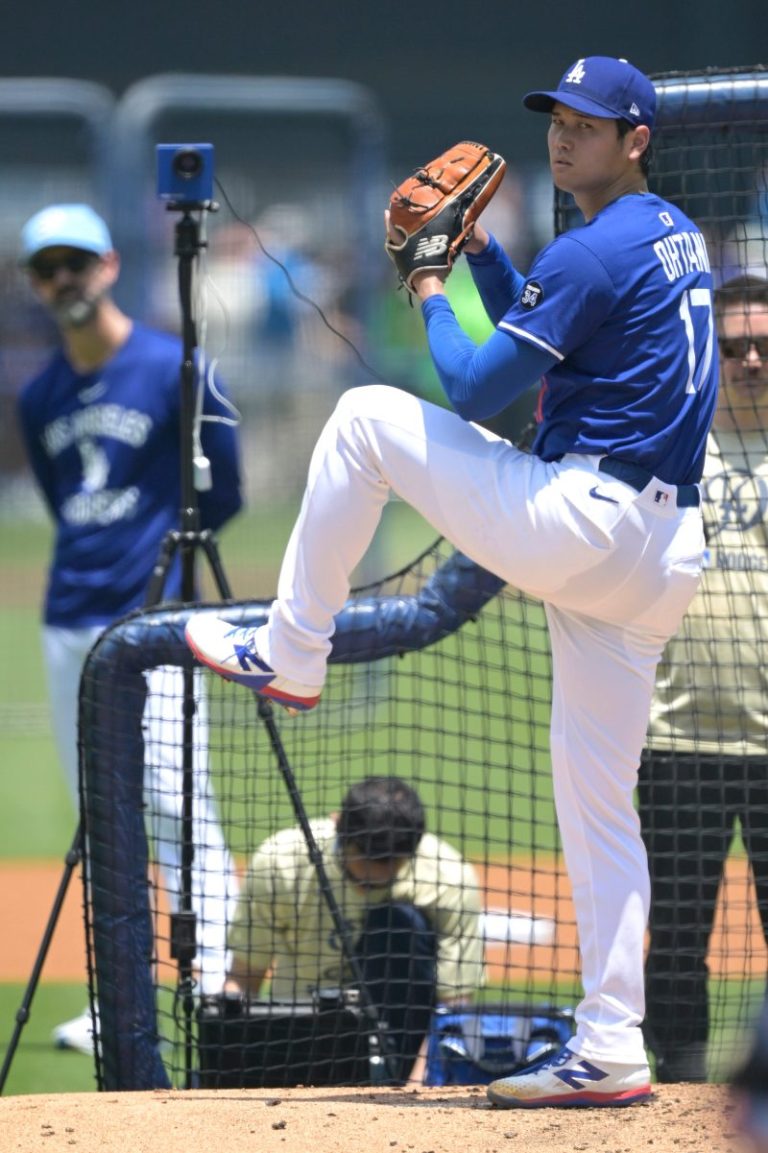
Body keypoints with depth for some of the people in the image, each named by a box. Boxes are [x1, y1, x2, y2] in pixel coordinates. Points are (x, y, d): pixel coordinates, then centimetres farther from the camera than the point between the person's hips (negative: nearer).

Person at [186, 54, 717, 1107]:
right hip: (661, 553, 9)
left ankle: (290, 655, 12)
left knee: (366, 418, 5)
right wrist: (479, 250, 22)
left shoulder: (595, 251, -12)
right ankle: (611, 1052, 5)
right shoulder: (679, 239, 19)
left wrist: (431, 295, 5)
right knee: (598, 799, 10)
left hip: (572, 523, -9)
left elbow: (478, 389, -11)